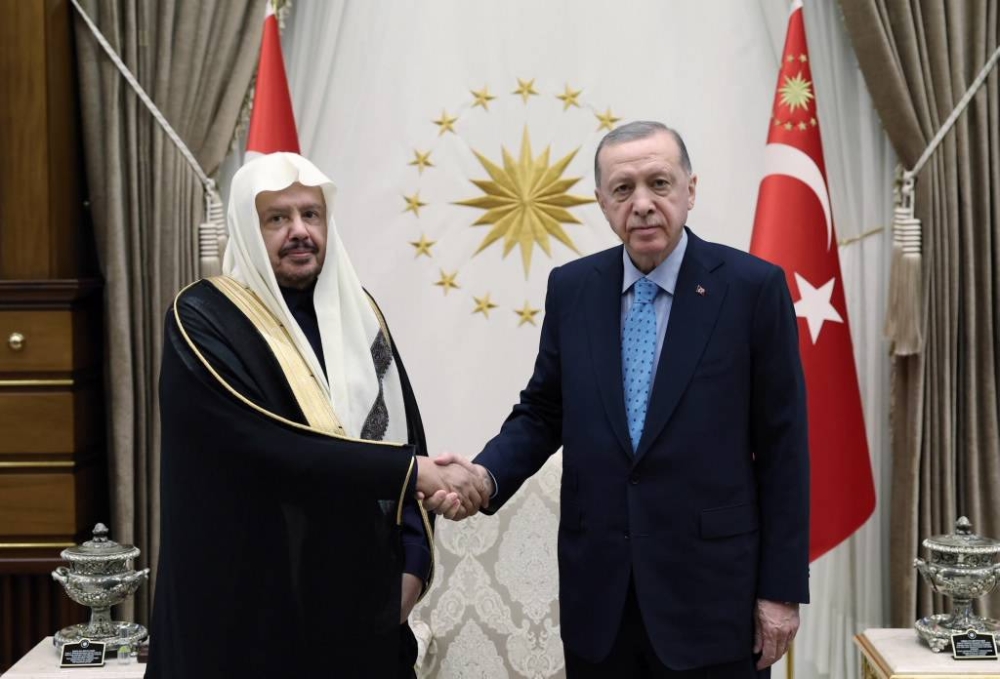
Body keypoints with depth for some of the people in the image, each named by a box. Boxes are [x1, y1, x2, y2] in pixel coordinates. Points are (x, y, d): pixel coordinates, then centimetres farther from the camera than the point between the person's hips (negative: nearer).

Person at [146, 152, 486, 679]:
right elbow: (273, 448, -23)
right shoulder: (204, 320, -11)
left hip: (363, 598, 5)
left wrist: (412, 561, -2)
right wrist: (412, 472, -19)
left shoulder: (355, 310, 7)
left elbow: (404, 434, 9)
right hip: (255, 603, -5)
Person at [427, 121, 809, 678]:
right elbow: (543, 412, 11)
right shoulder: (571, 288, 3)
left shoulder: (753, 287, -7)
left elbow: (783, 445, -5)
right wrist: (488, 474, -10)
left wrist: (782, 588, -5)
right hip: (597, 588, 3)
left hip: (710, 586, -3)